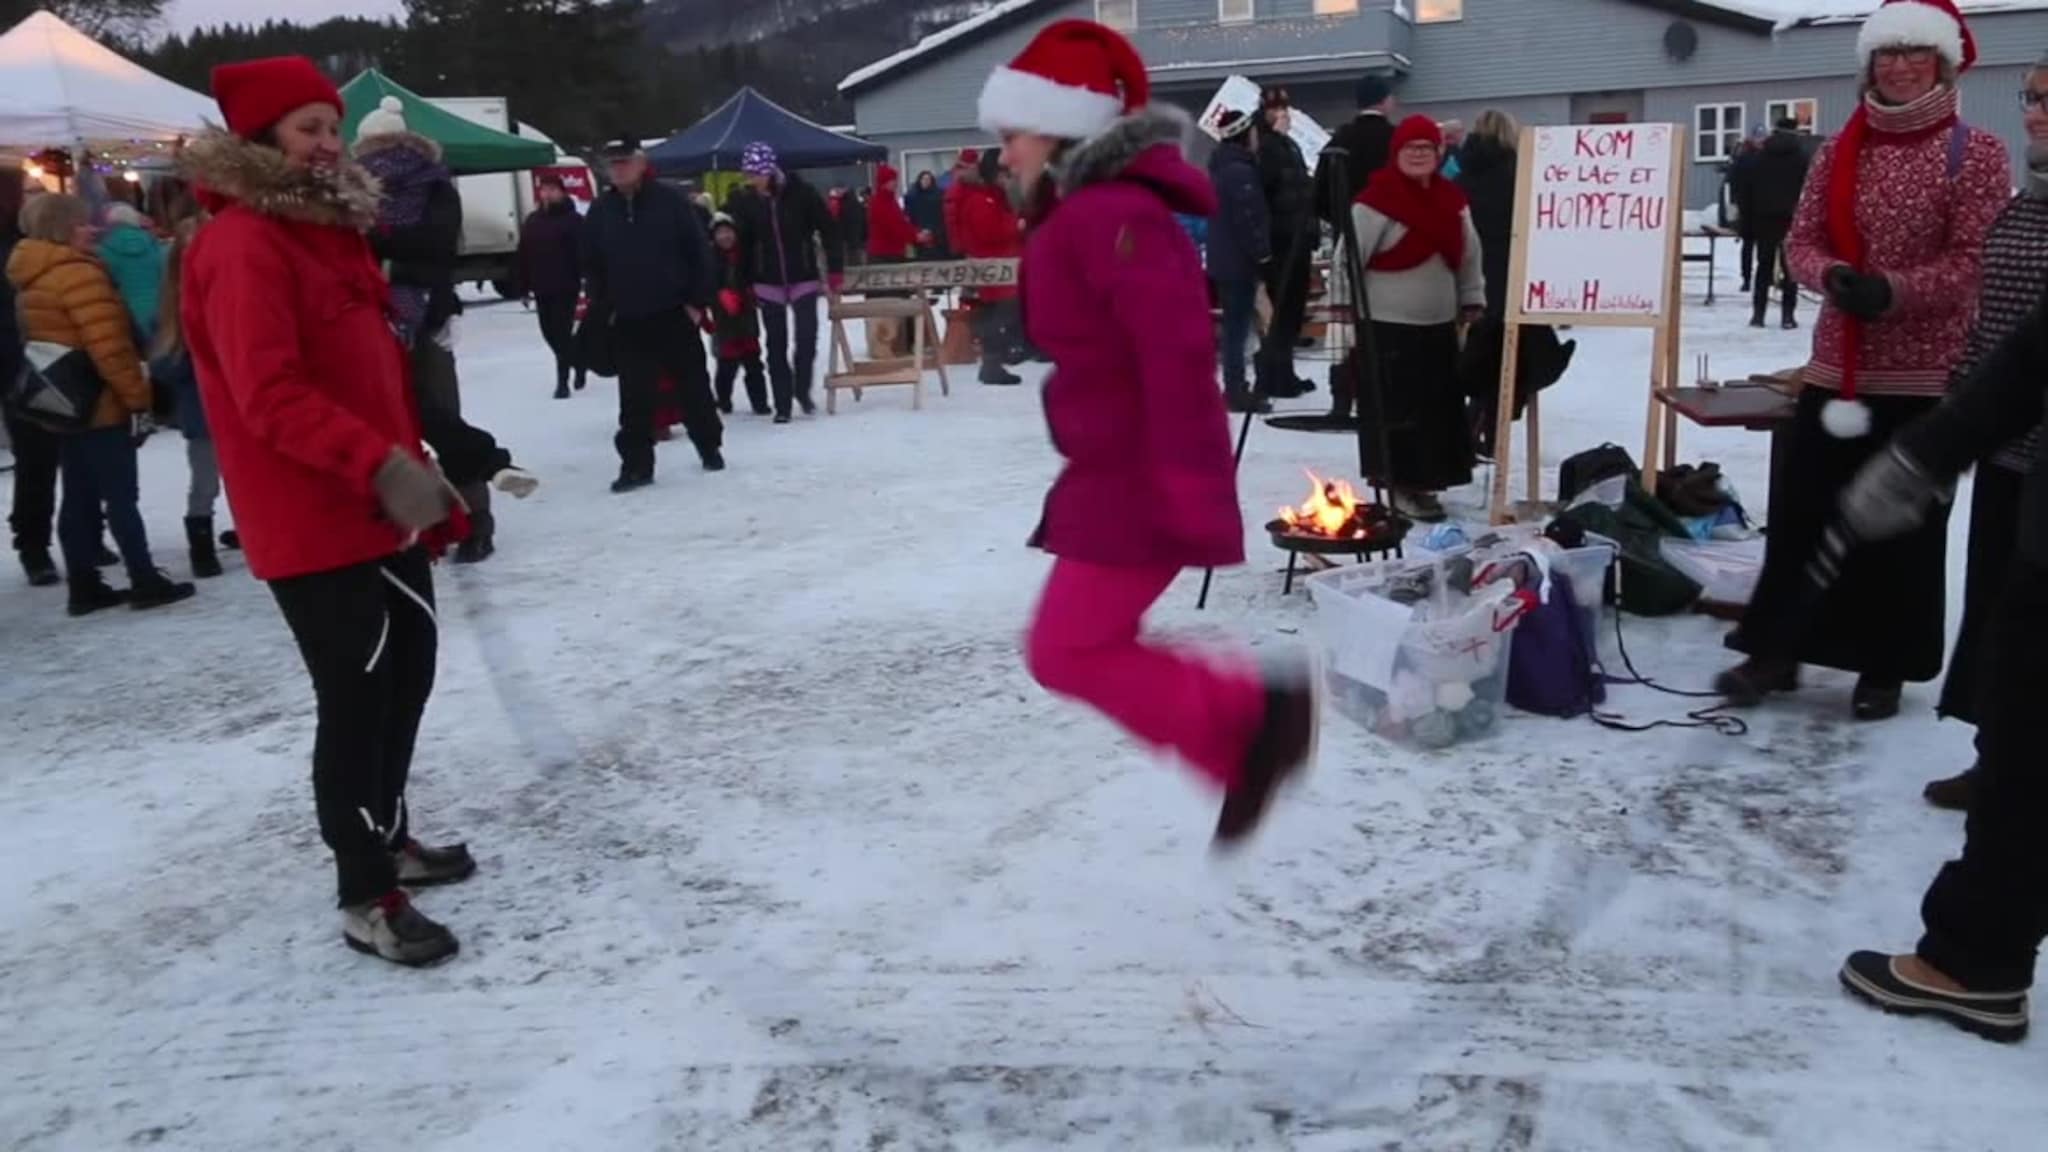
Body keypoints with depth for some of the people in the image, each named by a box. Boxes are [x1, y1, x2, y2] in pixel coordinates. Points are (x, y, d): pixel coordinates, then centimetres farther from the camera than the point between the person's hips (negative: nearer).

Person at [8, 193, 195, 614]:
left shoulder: (31, 279, 14)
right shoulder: (77, 273, -17)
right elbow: (108, 346, -23)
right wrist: (138, 397, -18)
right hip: (100, 405, -9)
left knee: (79, 498, 11)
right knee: (122, 496, -4)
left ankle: (84, 587, 14)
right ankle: (146, 582, 1)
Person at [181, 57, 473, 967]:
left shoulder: (330, 230, 15)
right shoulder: (240, 246, -16)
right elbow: (269, 395, -26)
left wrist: (417, 474, 21)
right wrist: (381, 466, -34)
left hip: (383, 506, 10)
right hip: (313, 521, -10)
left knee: (407, 672, 19)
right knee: (356, 698, -5)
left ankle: (389, 838, 36)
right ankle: (365, 898, 7)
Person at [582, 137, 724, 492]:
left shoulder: (671, 201, -5)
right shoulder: (600, 212, 5)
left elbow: (700, 252, -4)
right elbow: (591, 266, 12)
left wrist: (698, 300, -7)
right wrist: (604, 309, 4)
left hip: (675, 314, -2)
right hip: (628, 321, 2)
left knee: (693, 386, 9)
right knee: (634, 397, 1)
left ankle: (710, 447, 26)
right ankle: (636, 464, 6)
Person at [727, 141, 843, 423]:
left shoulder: (802, 193, -10)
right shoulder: (747, 203, -2)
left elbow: (829, 230, -5)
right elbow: (742, 244, 3)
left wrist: (835, 269, -7)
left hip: (804, 279, -2)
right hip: (768, 283, 2)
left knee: (806, 337, -7)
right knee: (776, 345, 3)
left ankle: (802, 390, 18)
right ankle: (782, 405, 11)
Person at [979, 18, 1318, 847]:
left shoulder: (1111, 213, -18)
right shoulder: (1085, 216, 15)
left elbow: (1177, 350, -27)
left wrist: (1188, 485, -30)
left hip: (1143, 483, -11)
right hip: (1120, 474, 11)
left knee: (1065, 652, -6)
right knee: (1090, 646, 14)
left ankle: (1252, 718, -3)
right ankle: (1246, 744, 17)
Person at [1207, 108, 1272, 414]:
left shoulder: (1221, 166, 15)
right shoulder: (1240, 170, -17)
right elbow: (1248, 218, -22)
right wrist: (1262, 253, -15)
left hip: (1225, 258, 10)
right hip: (1240, 260, -10)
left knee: (1234, 324, 14)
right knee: (1238, 325, -6)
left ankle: (1235, 387, 20)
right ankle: (1236, 390, -4)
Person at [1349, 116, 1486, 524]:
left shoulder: (1451, 200, 10)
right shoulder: (1377, 200, -12)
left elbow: (1468, 257, 19)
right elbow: (1349, 259, -12)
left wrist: (1473, 302, 17)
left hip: (1438, 325, 8)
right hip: (1387, 326, -7)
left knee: (1439, 407, 11)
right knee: (1397, 410, -5)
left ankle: (1422, 481, 23)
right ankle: (1401, 486, 4)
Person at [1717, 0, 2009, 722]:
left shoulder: (1975, 153, -5)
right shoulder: (1840, 152, 8)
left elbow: (1975, 260, -10)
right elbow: (1801, 243, 6)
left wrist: (1893, 291, -25)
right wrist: (1833, 277, -16)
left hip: (1926, 372, -3)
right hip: (1837, 366, 3)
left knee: (1903, 524, 6)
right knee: (1801, 510, 4)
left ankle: (1884, 668, 18)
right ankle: (1776, 650, 16)